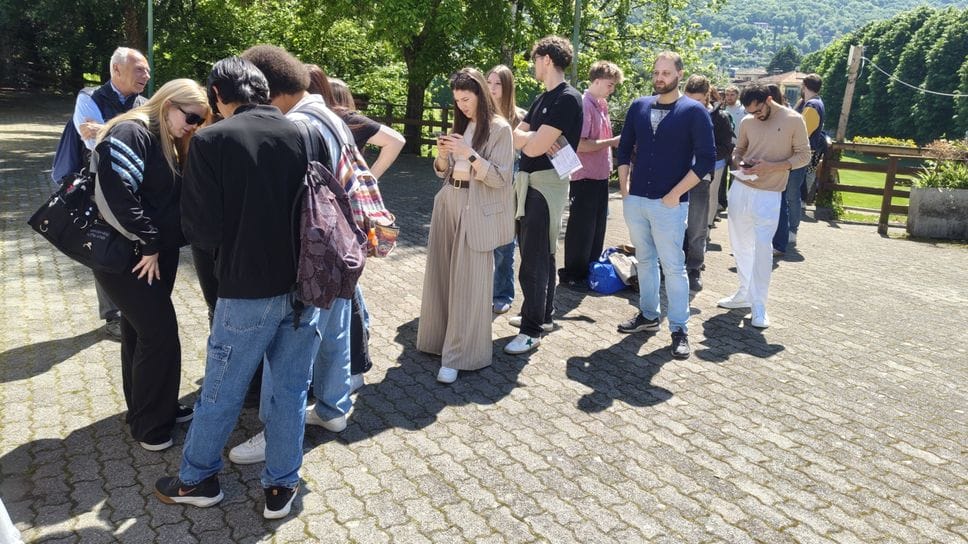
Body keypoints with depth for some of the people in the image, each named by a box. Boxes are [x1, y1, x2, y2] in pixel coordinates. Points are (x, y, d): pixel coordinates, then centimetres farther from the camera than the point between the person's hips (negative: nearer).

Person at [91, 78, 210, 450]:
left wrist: (159, 246, 5)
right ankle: (149, 423, 7)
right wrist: (148, 244, -19)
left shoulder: (170, 145, 14)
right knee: (160, 333, -7)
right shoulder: (130, 134, -15)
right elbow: (119, 196, -25)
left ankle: (159, 407, 27)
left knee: (142, 332, 16)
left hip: (156, 254, 9)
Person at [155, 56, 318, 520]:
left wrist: (234, 230, 9)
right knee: (291, 390, 14)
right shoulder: (300, 134, 0)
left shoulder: (211, 141, -11)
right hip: (305, 284, 4)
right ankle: (281, 487, 25)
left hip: (248, 289, -3)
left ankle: (196, 480, 34)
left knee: (220, 391, 15)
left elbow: (202, 229, -11)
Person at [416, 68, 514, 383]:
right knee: (441, 274, 8)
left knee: (469, 281, -6)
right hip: (448, 204, 7)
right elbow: (443, 172, 16)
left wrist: (469, 154, -20)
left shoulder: (500, 129, -5)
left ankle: (461, 355, -1)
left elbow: (500, 178, -11)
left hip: (476, 211, -7)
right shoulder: (460, 125, 15)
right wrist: (442, 155, -4)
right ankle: (441, 337, 22)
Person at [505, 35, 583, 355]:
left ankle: (532, 329, 2)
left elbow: (534, 147, -21)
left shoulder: (567, 99, -14)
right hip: (529, 181, 9)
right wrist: (535, 137, -11)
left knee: (534, 260, -6)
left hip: (546, 184, -9)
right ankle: (543, 315, 28)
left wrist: (531, 138, 0)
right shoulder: (544, 98, 16)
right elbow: (517, 137, 8)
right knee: (541, 254, 16)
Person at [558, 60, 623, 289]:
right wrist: (612, 142, -18)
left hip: (600, 175, 9)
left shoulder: (601, 105, 13)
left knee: (597, 226, 16)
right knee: (581, 229, 0)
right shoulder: (584, 105, -15)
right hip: (585, 177, -9)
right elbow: (580, 144, -23)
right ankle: (572, 275, 12)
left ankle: (591, 270, 28)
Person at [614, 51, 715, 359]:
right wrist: (624, 187, 7)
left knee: (673, 265, -1)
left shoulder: (694, 111, -5)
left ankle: (679, 328, 9)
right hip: (634, 200, 5)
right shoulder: (638, 107, 8)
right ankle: (648, 315, 28)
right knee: (644, 260, 14)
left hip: (669, 204, -5)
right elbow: (624, 148, 15)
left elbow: (706, 159, -8)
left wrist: (676, 194, -12)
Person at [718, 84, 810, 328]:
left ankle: (759, 306, 2)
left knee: (761, 249, -7)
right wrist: (740, 163, -7)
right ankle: (745, 293, 26)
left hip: (768, 195, -5)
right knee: (740, 245, 11)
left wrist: (772, 166, -17)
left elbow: (804, 155, -3)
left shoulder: (793, 120, -6)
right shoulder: (747, 122, 5)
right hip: (740, 189, 5)